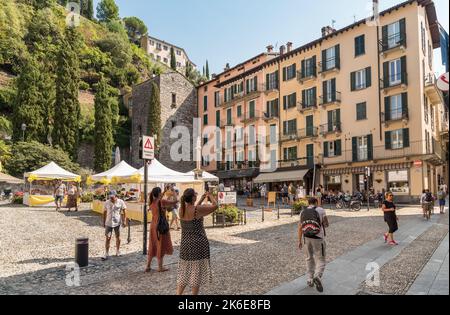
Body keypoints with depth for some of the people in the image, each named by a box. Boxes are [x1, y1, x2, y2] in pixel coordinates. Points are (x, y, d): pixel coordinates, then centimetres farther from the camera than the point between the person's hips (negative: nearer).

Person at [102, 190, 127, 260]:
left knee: (117, 237, 12)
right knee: (108, 238, -2)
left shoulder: (121, 202, -8)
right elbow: (104, 212, 7)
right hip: (108, 223, 0)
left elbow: (124, 212, -2)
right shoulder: (107, 202, -3)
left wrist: (124, 221, -7)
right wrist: (104, 222, 9)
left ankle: (118, 251, 29)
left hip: (117, 223, 0)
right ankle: (106, 254, 5)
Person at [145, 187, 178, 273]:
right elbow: (175, 201, -13)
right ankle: (160, 267, 13)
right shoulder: (162, 201, -16)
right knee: (161, 246, 4)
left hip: (153, 226, 7)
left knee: (152, 246, 15)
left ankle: (148, 266, 21)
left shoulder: (152, 202, 4)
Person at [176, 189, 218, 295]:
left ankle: (178, 294, 18)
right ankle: (194, 294, 15)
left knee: (184, 271, 17)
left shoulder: (181, 210, -1)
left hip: (185, 244, 6)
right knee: (197, 271, 7)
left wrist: (202, 199, 18)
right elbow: (215, 206, -10)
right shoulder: (198, 209, -19)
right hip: (198, 244, -6)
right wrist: (210, 195, 5)